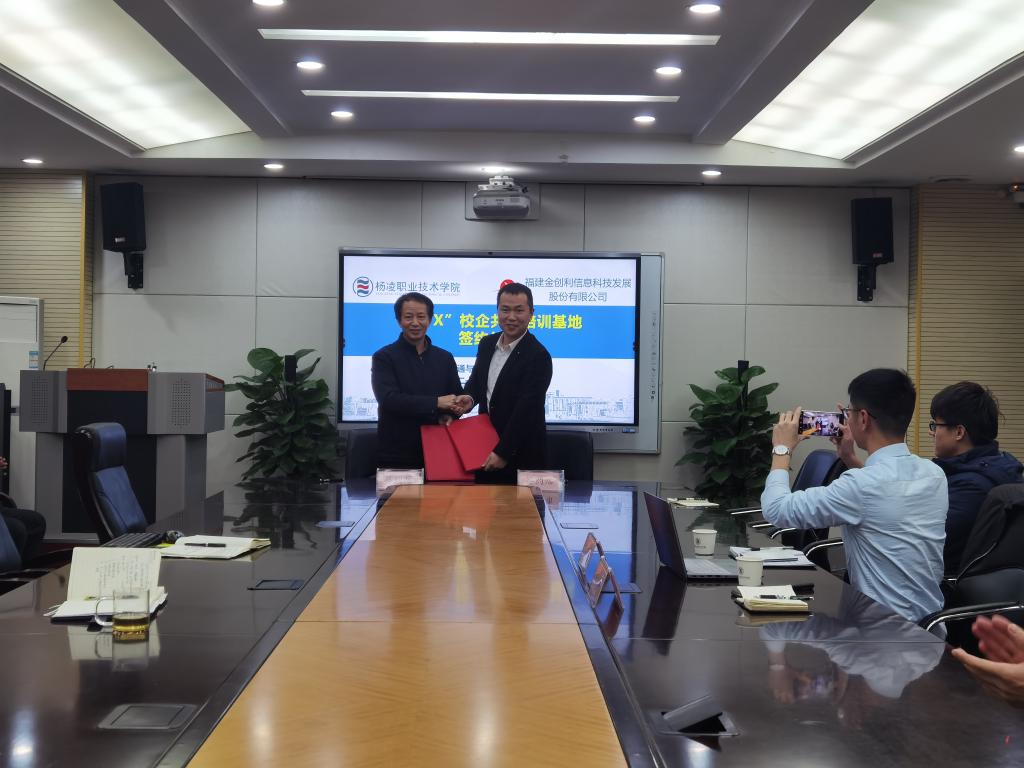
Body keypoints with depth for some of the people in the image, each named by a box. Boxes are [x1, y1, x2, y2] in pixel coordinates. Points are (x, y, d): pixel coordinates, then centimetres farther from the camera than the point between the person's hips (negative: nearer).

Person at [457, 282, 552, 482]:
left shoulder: (538, 356, -16)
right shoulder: (487, 344, 6)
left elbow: (526, 410, -19)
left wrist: (503, 453, -20)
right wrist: (470, 397, -5)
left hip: (521, 453, -6)